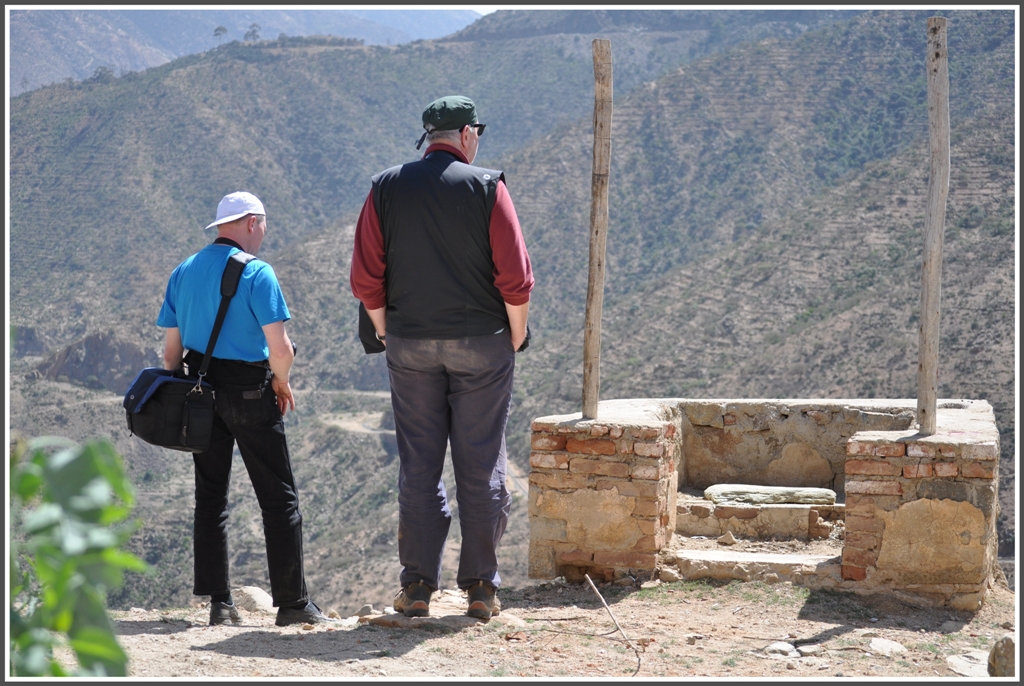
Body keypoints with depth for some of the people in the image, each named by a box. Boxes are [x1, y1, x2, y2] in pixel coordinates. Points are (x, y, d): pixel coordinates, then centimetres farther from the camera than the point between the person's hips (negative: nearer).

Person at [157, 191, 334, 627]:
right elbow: (280, 349, -18)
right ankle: (292, 603, 4)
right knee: (279, 498, 2)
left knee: (210, 496, 12)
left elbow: (171, 350, 8)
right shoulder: (256, 273, -12)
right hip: (250, 389, -6)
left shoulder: (183, 272, 7)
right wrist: (281, 383, 1)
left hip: (200, 391, 6)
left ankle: (218, 602, 9)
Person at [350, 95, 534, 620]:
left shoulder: (386, 188, 3)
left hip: (410, 344, 2)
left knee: (418, 465, 7)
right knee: (481, 466, 4)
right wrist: (516, 339, 4)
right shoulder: (486, 187, -5)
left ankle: (417, 587, 9)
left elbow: (365, 277, 1)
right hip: (481, 344, -2)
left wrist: (386, 334, 12)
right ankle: (480, 588, 8)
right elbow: (515, 276, -9)